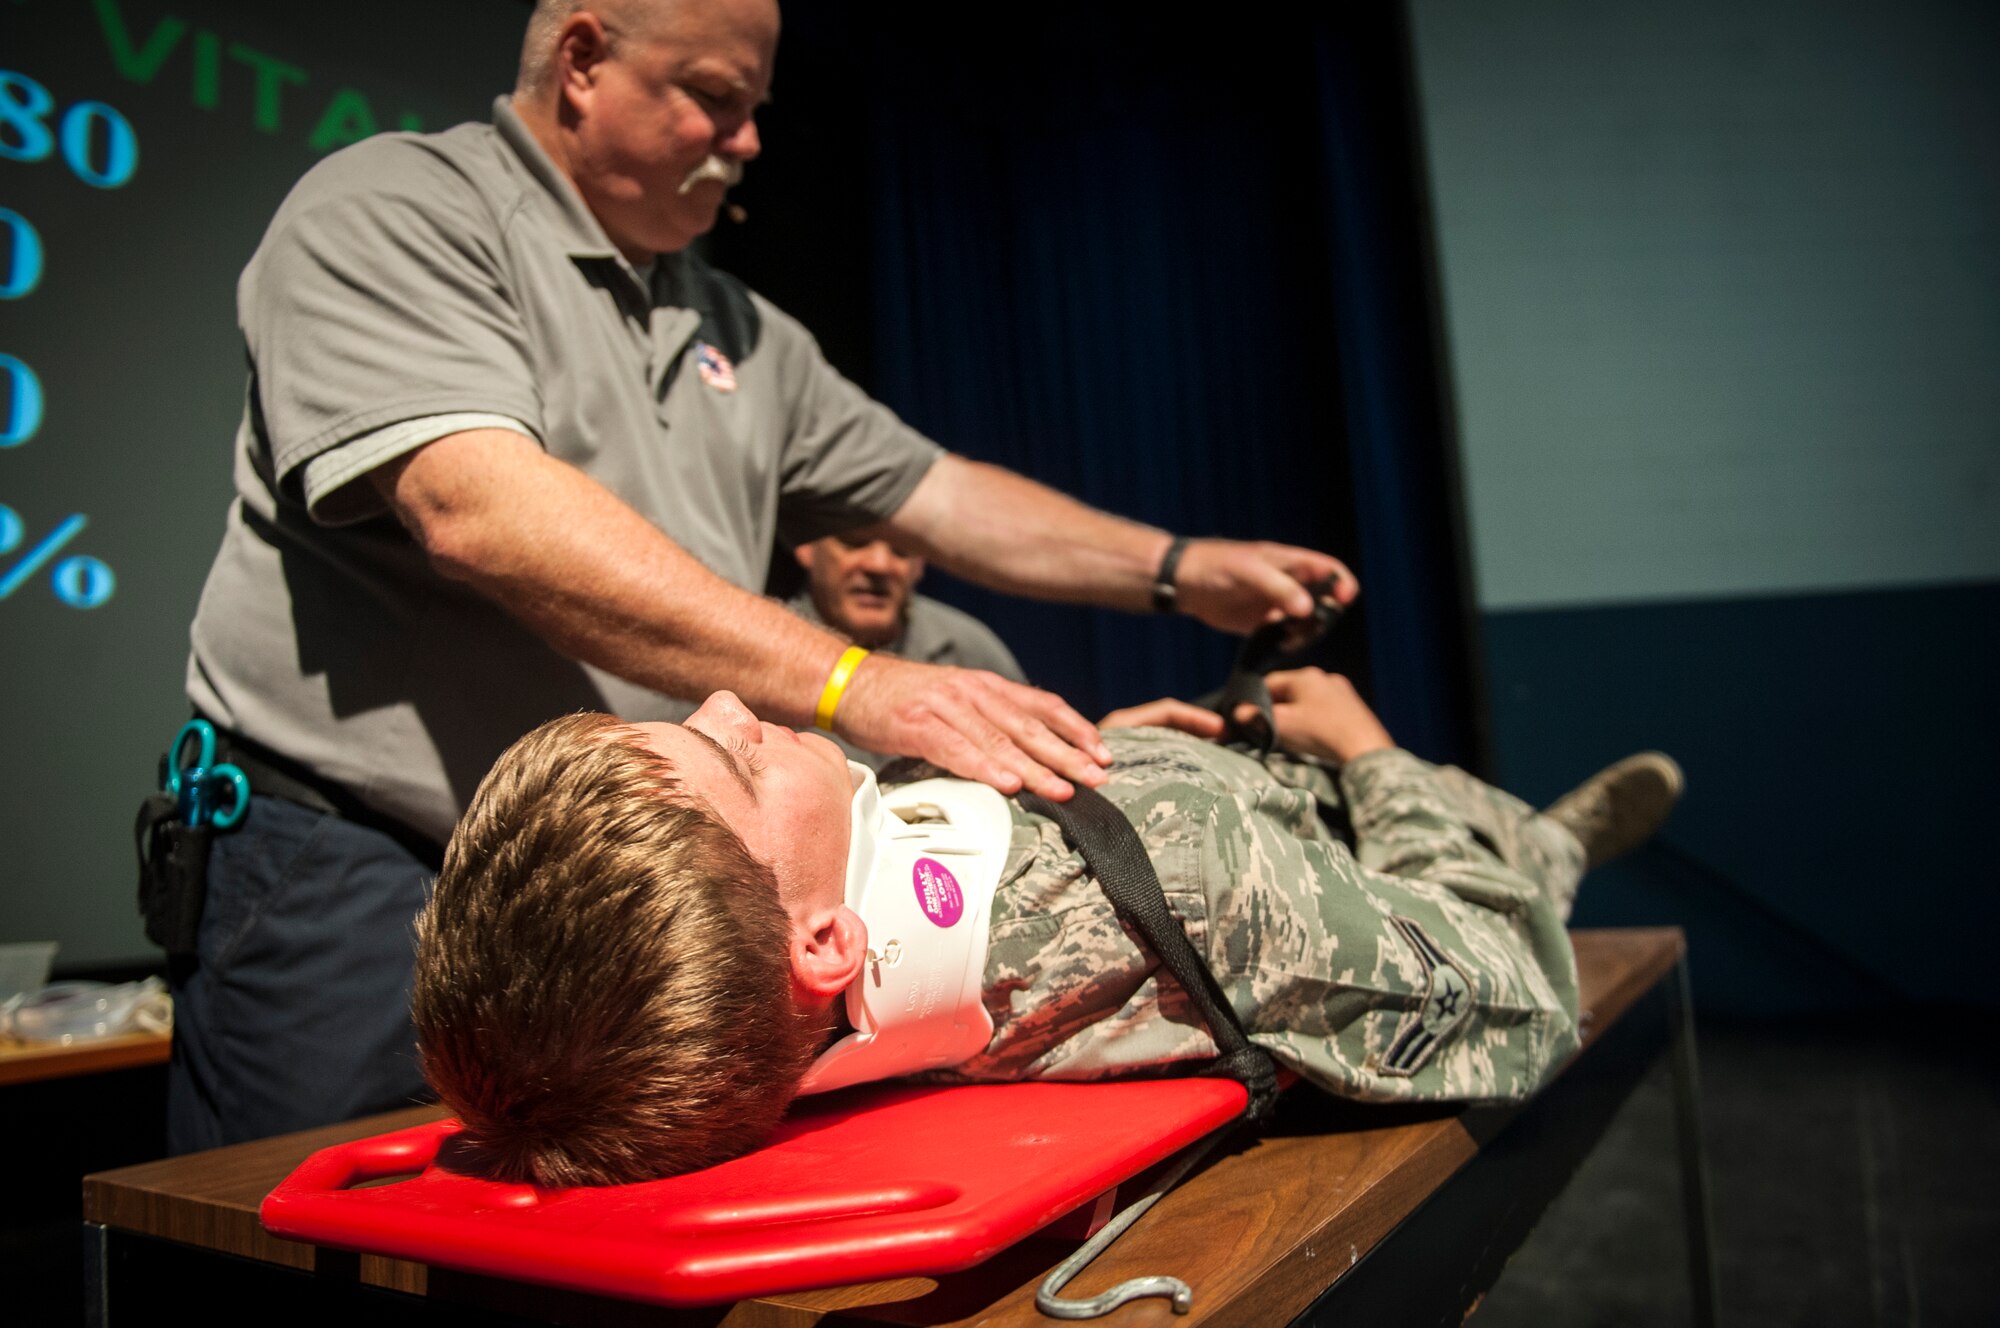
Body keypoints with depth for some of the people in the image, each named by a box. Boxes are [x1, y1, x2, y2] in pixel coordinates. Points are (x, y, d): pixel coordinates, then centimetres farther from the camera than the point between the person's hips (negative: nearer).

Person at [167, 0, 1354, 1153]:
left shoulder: (740, 332, 16)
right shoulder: (393, 214, -7)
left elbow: (935, 493, 19)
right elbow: (481, 511, -24)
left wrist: (1176, 569, 10)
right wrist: (850, 684, -30)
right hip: (360, 883, -5)